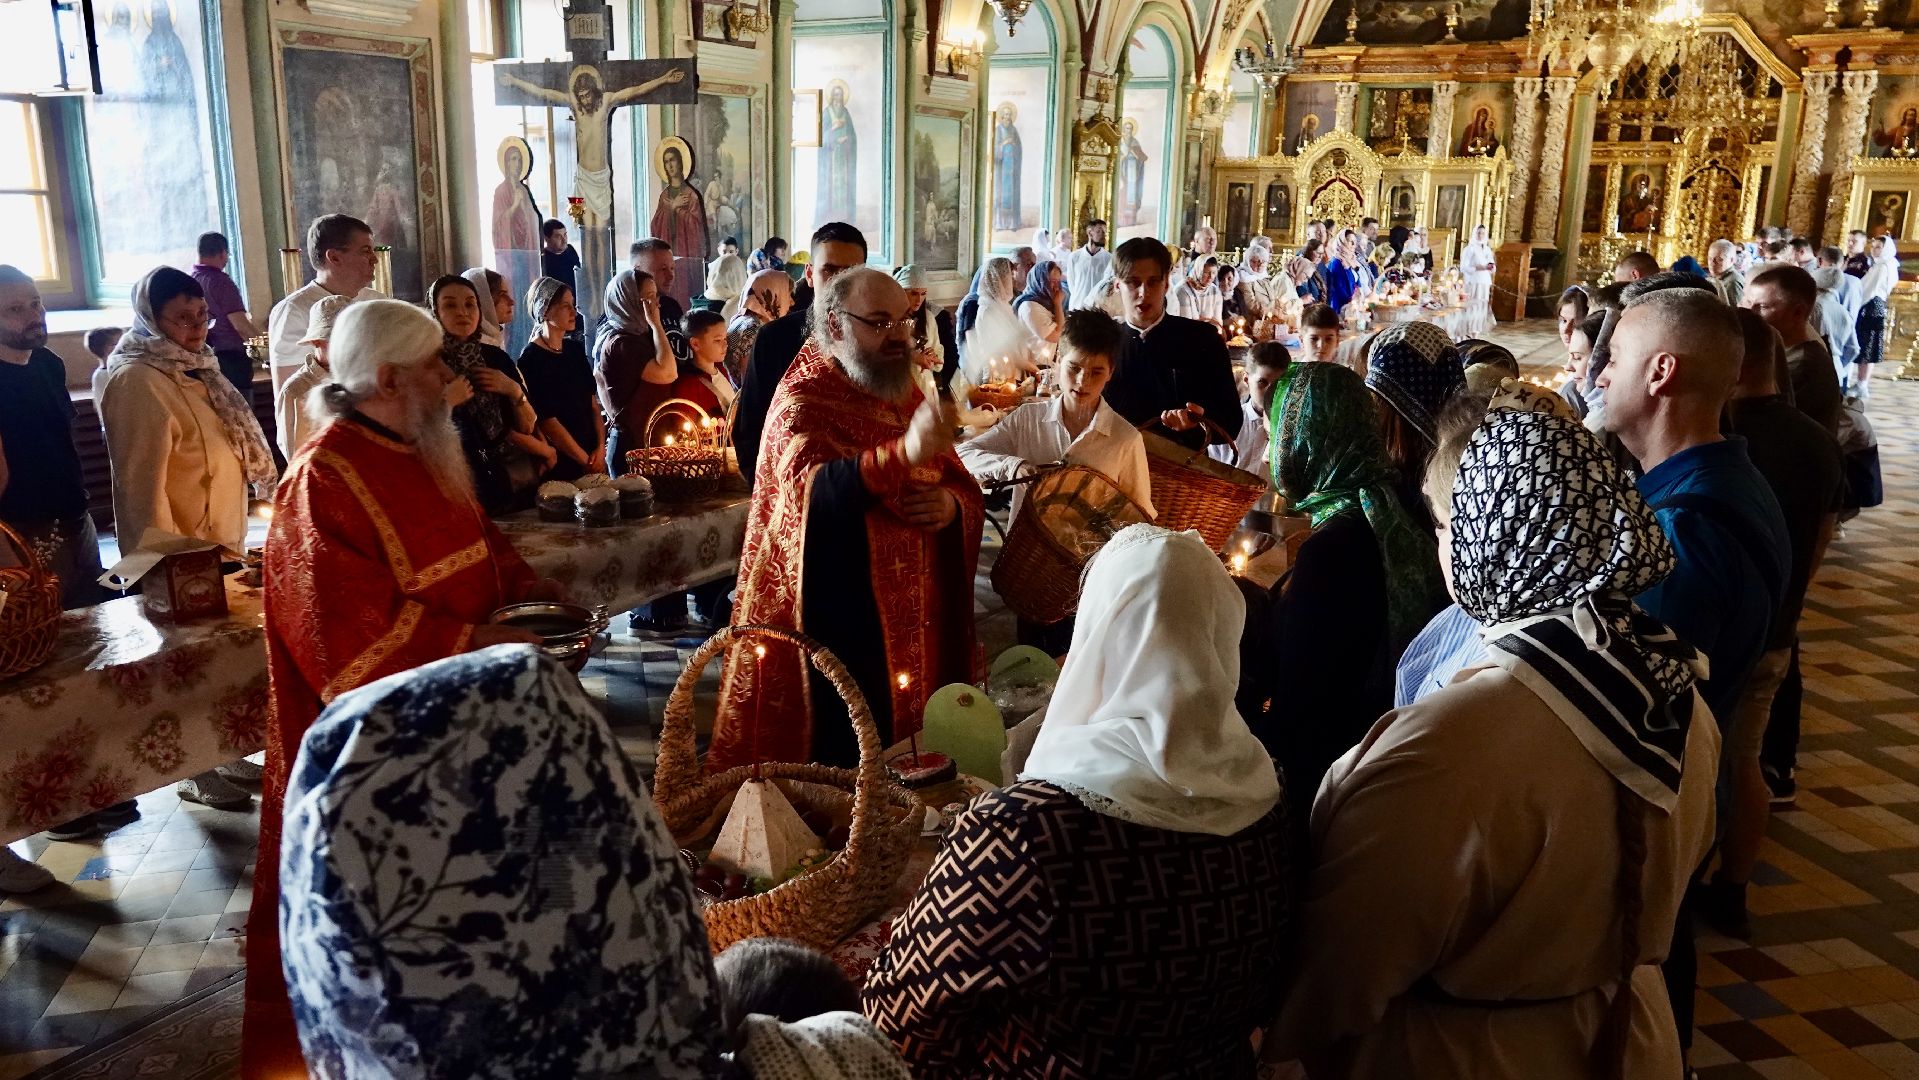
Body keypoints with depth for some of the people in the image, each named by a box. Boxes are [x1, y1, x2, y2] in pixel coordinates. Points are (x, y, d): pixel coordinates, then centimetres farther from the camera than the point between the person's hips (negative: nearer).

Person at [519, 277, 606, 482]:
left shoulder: (576, 349, 9)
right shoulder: (531, 360, -11)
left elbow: (593, 402, 9)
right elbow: (546, 420, -14)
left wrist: (600, 448, -5)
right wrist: (586, 461, -11)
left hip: (593, 454, 6)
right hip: (562, 463, -6)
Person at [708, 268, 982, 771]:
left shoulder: (908, 396, 11)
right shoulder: (803, 401, -10)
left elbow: (965, 487, 15)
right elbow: (812, 490, -30)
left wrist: (953, 504, -10)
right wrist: (904, 452, -47)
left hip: (916, 615, 7)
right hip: (842, 626, -7)